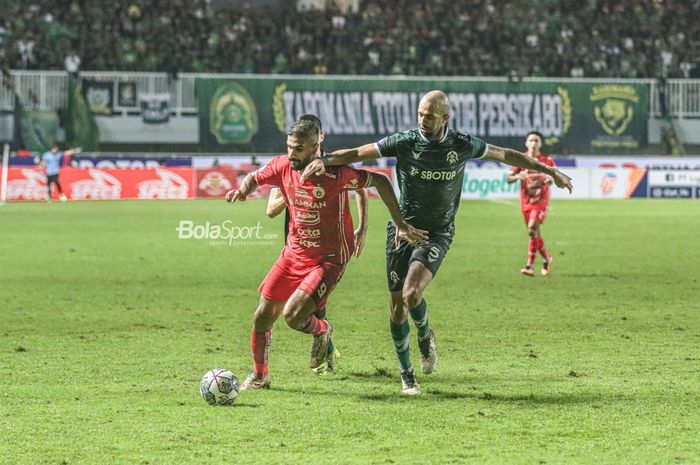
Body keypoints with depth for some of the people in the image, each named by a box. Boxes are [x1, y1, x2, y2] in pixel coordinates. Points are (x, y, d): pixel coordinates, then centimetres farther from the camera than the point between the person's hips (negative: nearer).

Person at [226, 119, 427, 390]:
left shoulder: (335, 174, -23)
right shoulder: (283, 166, -7)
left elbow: (379, 181, -13)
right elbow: (256, 177, 12)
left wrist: (400, 225, -14)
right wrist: (243, 190, -12)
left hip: (328, 259, -6)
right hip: (293, 253, 6)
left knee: (293, 316, -23)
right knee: (262, 317, 6)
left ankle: (321, 330, 14)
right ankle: (259, 376, 30)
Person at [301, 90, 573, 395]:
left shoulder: (462, 145, -7)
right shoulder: (404, 142, -10)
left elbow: (506, 155, 6)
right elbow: (357, 153, -8)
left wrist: (550, 171, 11)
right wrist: (325, 161, -26)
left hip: (437, 233, -1)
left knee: (412, 294, -25)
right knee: (398, 307, -1)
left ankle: (425, 336, 9)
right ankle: (406, 375, 16)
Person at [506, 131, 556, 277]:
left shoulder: (547, 160, -1)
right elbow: (508, 179, 1)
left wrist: (550, 179, -17)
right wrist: (518, 176, -21)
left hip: (540, 200, -4)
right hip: (526, 201, 4)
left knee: (533, 229, -19)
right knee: (535, 233, 9)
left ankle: (530, 266, -20)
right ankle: (547, 258, 33)